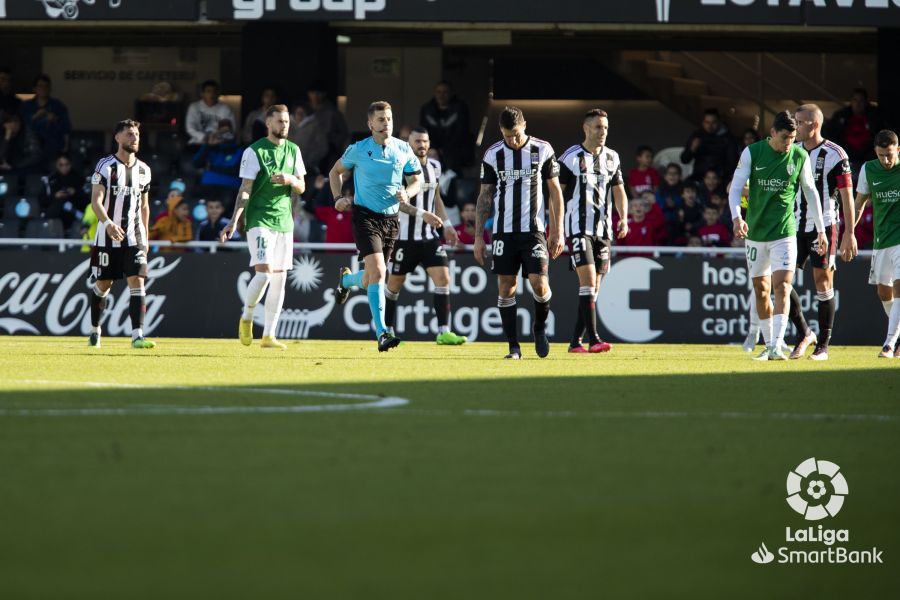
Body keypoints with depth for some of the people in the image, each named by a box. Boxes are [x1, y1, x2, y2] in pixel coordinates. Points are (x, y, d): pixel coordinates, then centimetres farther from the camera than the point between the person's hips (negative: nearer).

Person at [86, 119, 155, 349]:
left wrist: (145, 236, 15)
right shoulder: (105, 166, -6)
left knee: (137, 282, -11)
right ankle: (94, 331, 27)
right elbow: (96, 201, -14)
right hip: (108, 236, -3)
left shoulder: (143, 170, 10)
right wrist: (108, 223, -31)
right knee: (102, 285, 7)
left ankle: (137, 336, -18)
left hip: (134, 237, 3)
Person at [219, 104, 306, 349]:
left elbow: (301, 187, 14)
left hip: (284, 221, 6)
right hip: (259, 220, -6)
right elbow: (245, 189, -8)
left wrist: (291, 179, -10)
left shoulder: (293, 150, 11)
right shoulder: (254, 151, -6)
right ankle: (246, 317, 7)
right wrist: (234, 221, -16)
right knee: (264, 272, -18)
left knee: (279, 278, 4)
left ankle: (269, 336, 8)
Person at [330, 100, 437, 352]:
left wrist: (406, 193, -7)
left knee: (369, 281, 12)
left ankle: (346, 279, 50)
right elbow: (335, 172, 13)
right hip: (366, 216, -4)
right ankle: (381, 333, -23)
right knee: (377, 271, -21)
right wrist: (338, 198, -1)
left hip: (391, 218, 4)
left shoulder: (403, 150, 3)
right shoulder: (358, 150, -3)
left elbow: (416, 180, 14)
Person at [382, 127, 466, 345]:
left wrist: (446, 225, 12)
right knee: (395, 284, 5)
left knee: (443, 278, -9)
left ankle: (443, 332, -9)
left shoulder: (434, 167, 10)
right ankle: (387, 330, 21)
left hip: (429, 235, 5)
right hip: (404, 236, -5)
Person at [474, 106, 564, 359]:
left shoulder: (543, 150, 1)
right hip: (503, 231, 1)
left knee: (539, 285, -12)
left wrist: (558, 232, 3)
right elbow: (484, 197, 8)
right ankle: (513, 347, 6)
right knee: (506, 289, -1)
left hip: (534, 230, -1)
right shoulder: (493, 155, 3)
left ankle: (540, 326, 18)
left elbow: (555, 191, 7)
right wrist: (478, 237, 4)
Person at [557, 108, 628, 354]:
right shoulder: (571, 158, -5)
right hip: (578, 228, -6)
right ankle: (593, 339, -23)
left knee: (594, 288, 6)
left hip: (603, 230, 6)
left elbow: (619, 191, 17)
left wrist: (623, 219, 0)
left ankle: (576, 341, 13)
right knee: (588, 281, -18)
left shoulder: (612, 158, 11)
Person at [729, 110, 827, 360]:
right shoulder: (751, 153, -4)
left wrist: (821, 230, 11)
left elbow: (810, 192, 9)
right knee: (760, 290, 8)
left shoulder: (800, 156, -1)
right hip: (756, 232, 1)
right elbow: (736, 187, -4)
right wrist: (736, 216, -23)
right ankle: (768, 345, 22)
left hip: (784, 232, -1)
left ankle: (777, 347, -22)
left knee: (782, 287, -15)